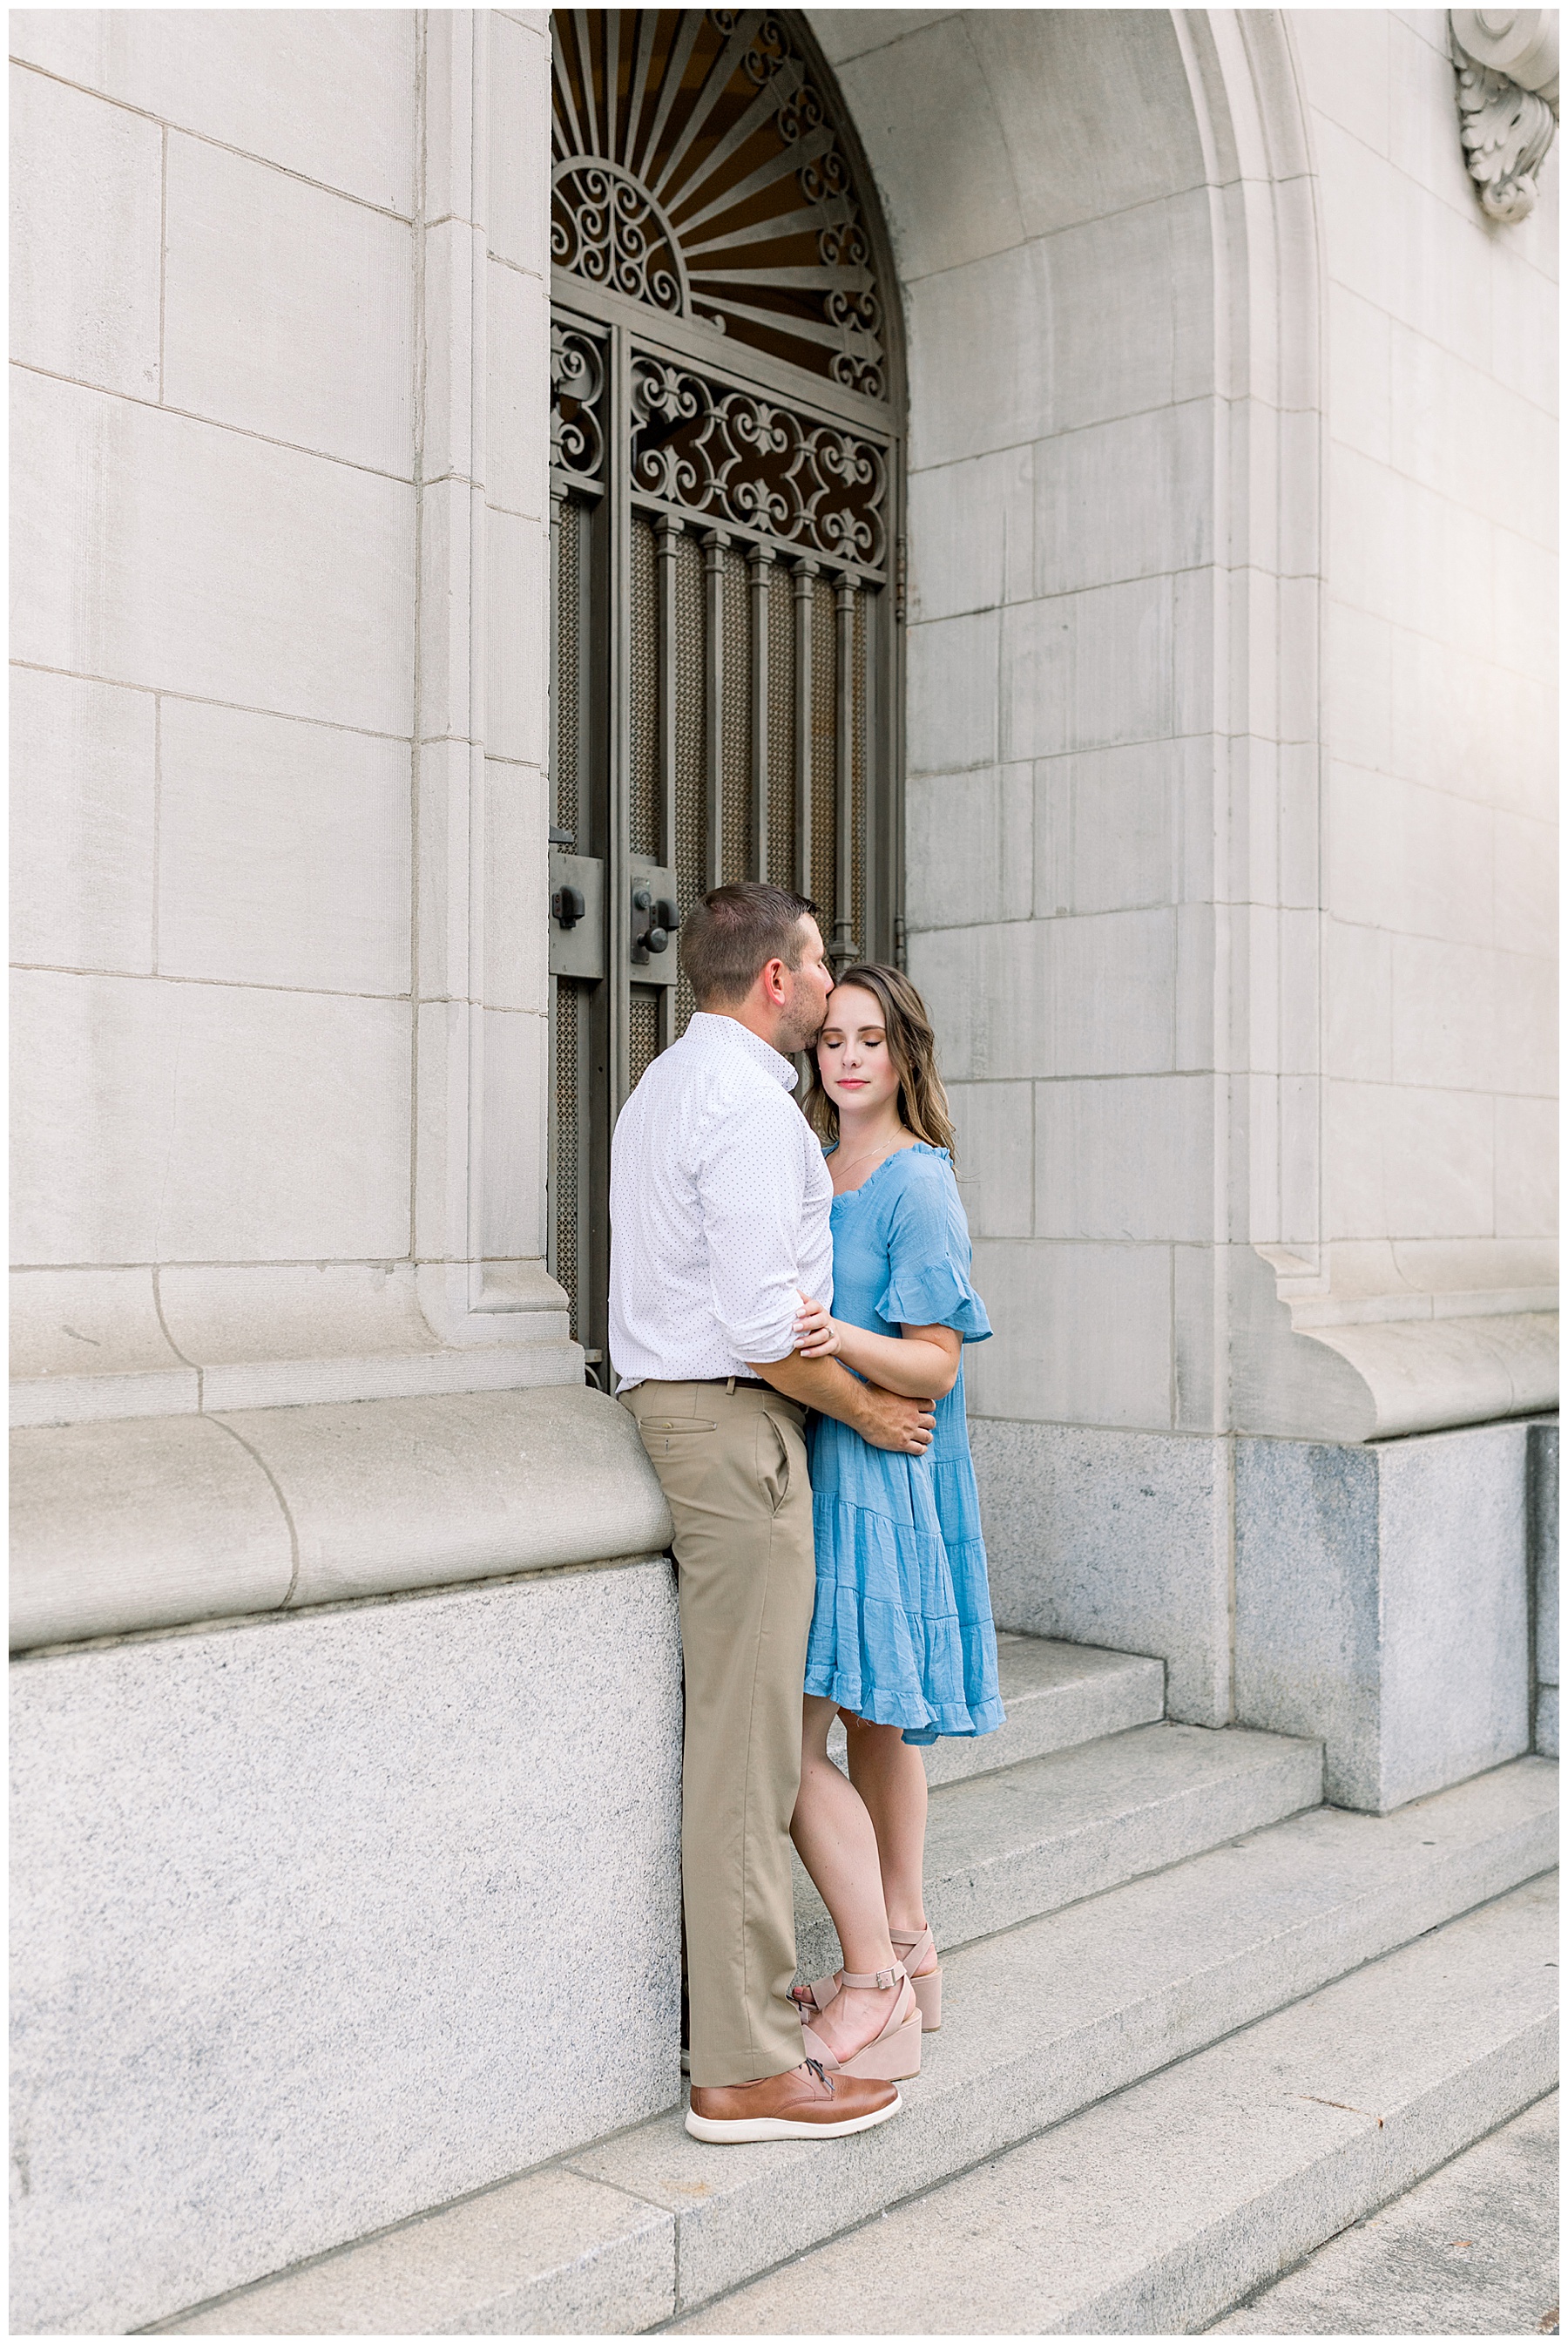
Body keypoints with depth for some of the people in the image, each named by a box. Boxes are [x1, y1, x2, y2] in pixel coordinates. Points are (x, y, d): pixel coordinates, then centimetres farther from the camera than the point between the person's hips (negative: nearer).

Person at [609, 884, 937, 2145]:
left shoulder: (668, 1081, 18)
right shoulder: (751, 1106, -16)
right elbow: (764, 1329, -21)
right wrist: (869, 1407, -6)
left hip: (673, 1401, 11)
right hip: (734, 1420, -11)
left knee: (722, 1729, 16)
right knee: (745, 1746, -7)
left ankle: (721, 1989, 26)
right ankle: (746, 2067, 0)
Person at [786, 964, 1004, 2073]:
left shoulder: (919, 1185, -11)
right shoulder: (817, 1173, 14)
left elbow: (935, 1365, -16)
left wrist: (843, 1340, -31)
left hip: (879, 1474, -9)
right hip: (819, 1465, 9)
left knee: (794, 1738, -9)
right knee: (877, 1723, 16)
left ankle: (875, 1985, 3)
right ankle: (907, 1954, 28)